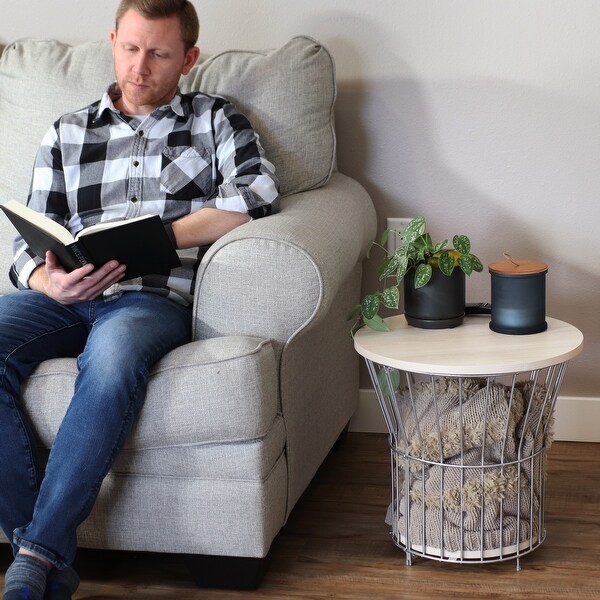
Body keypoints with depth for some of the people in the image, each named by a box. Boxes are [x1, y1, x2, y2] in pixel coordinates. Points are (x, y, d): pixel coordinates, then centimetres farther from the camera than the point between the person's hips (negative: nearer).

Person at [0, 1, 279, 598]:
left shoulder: (215, 120, 17)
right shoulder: (67, 134, 24)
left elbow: (257, 193, -4)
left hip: (154, 296, -3)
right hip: (65, 295, 3)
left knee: (112, 354, -39)